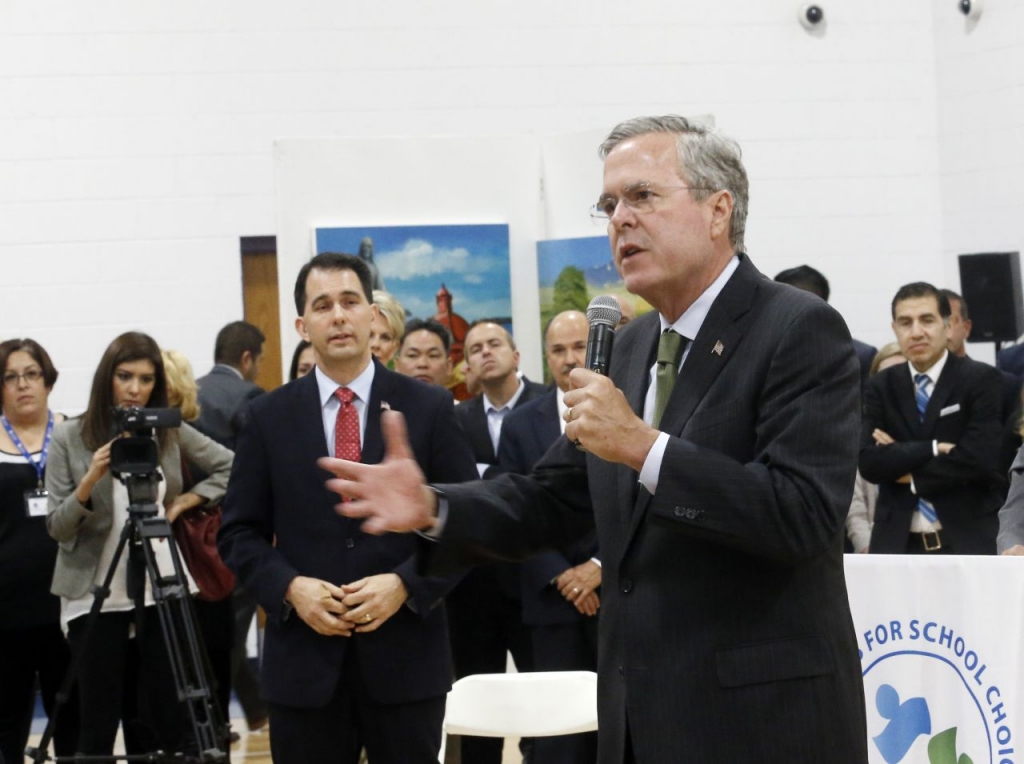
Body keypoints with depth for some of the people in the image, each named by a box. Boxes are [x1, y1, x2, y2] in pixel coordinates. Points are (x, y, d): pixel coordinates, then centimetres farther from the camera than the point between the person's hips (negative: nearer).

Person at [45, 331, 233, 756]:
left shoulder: (171, 432, 5)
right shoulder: (69, 438, -3)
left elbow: (230, 469, 14)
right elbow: (58, 528, -5)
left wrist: (187, 501, 1)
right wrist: (91, 480, -21)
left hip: (160, 593, 2)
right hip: (96, 598, -2)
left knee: (167, 724, 3)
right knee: (98, 728, -2)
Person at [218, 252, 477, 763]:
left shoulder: (429, 409, 4)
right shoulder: (269, 417, 6)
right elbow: (239, 533, 7)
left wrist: (404, 585, -12)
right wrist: (291, 587, -11)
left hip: (405, 657, -1)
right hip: (304, 660, 1)